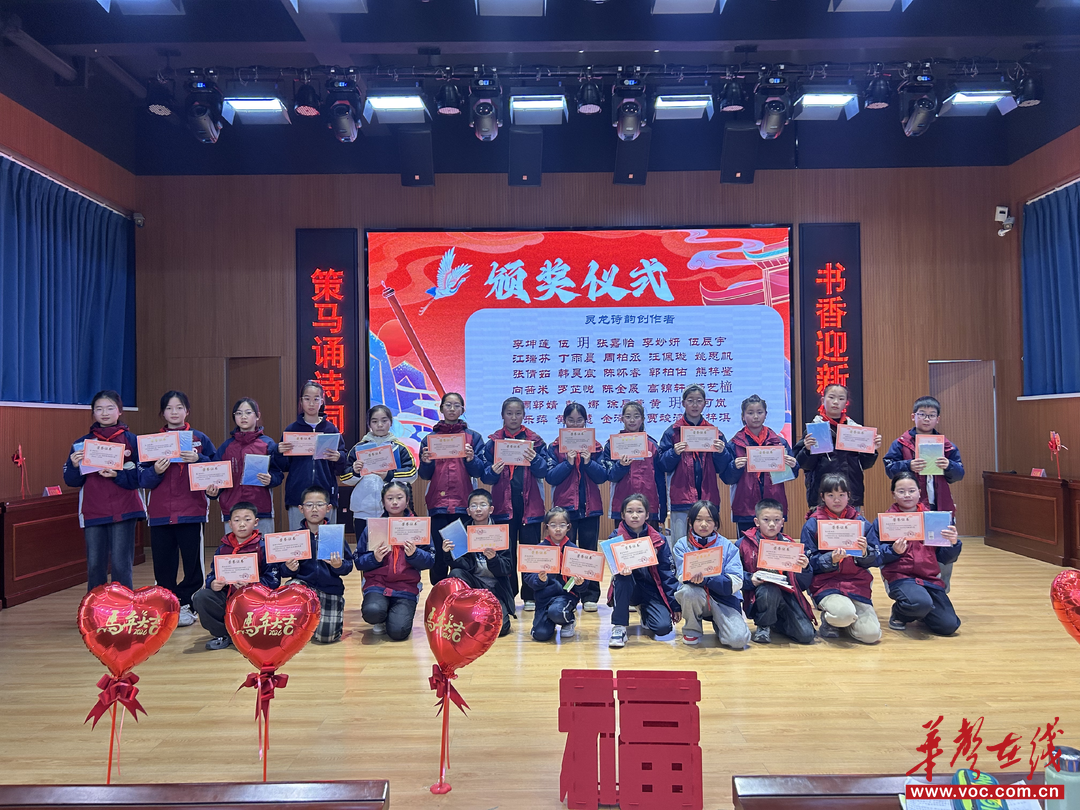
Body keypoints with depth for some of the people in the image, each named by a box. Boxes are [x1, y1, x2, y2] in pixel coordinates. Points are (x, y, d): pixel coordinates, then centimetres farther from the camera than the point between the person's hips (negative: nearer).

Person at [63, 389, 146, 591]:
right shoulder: (82, 443, 10)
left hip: (123, 511, -3)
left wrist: (118, 474, -17)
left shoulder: (131, 440, 3)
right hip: (93, 512, 3)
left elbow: (141, 475, -3)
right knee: (94, 565, 7)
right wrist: (75, 465, -10)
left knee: (121, 564, -2)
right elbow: (71, 480, 9)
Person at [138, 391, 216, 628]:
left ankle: (185, 605, 12)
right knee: (162, 564, 5)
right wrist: (155, 471, -14)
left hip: (191, 512, -2)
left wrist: (198, 460, -16)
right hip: (160, 513, 2)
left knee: (192, 562, 0)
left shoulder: (200, 439, 5)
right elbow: (142, 479, 6)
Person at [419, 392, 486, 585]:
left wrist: (471, 459, -18)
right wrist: (426, 462, -14)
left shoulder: (473, 437, 8)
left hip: (464, 504, -1)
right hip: (438, 504, 1)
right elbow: (425, 475, 6)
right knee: (439, 556, -2)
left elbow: (479, 472, 1)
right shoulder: (430, 438, 11)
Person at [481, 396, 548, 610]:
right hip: (503, 503, 0)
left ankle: (530, 596, 13)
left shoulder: (535, 440, 5)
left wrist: (534, 459, -19)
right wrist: (493, 471, -18)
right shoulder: (493, 442, 6)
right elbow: (485, 476, 3)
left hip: (530, 504, 0)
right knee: (505, 552, 4)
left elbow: (543, 472, 0)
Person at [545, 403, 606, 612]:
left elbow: (602, 477, -1)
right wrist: (568, 462, -18)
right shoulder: (555, 447, 3)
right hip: (565, 506, -1)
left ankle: (590, 597, 11)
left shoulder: (595, 447, 6)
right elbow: (551, 477, -5)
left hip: (590, 507, 1)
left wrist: (588, 461, -17)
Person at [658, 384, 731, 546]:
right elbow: (664, 466, 1)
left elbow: (722, 469, 9)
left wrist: (721, 453, -9)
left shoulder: (714, 432, 11)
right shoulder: (673, 431, 6)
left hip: (707, 497, 2)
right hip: (681, 498, -2)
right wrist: (674, 453, -16)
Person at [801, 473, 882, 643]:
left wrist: (865, 553, -15)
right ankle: (828, 620, 4)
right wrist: (831, 559, -21)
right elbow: (809, 562, -4)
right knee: (845, 613, -34)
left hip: (857, 584, 3)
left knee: (871, 635, -15)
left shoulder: (860, 521, 9)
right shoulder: (812, 524, 0)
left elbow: (877, 559, 6)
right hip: (826, 584, -3)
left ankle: (843, 620, 19)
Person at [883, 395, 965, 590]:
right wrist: (909, 466, -22)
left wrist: (949, 466, -14)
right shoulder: (901, 444, 0)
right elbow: (889, 468, -6)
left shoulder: (947, 446, 9)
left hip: (941, 508, 3)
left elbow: (959, 473, 6)